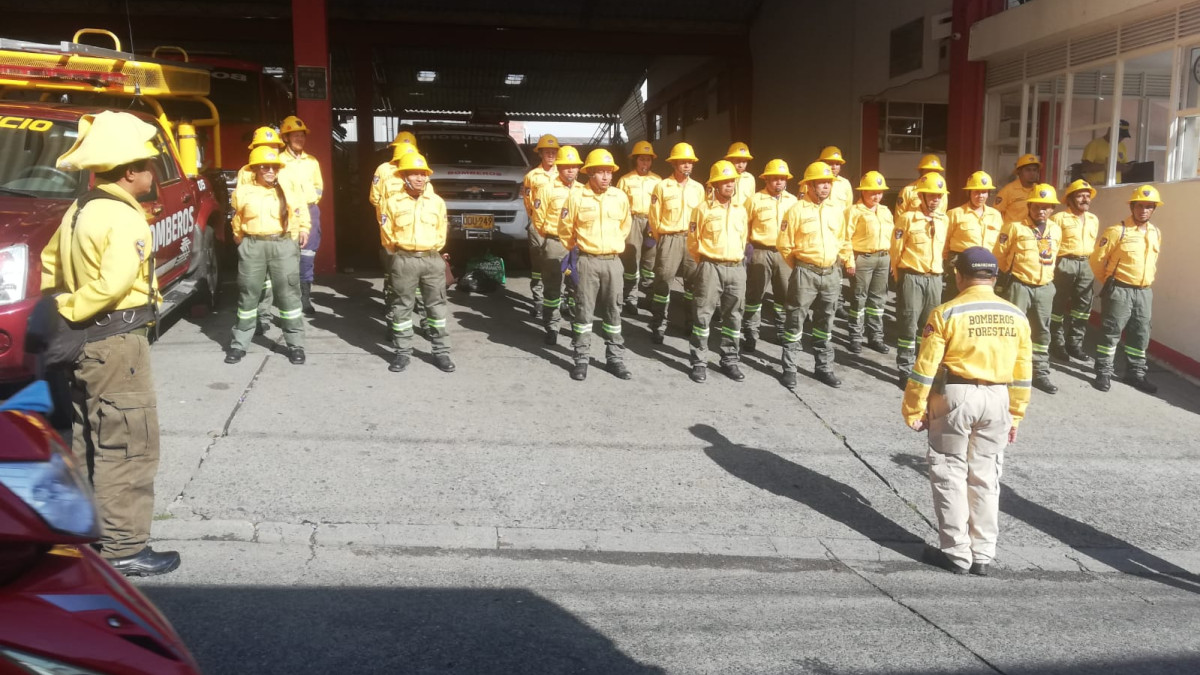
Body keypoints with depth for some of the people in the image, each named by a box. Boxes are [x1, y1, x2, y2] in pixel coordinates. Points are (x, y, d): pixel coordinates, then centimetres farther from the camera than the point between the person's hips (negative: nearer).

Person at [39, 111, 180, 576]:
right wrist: (66, 311, -17)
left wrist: (56, 307, 12)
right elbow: (113, 284, -28)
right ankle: (124, 549, 0)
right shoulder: (125, 218, -17)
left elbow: (50, 262, 18)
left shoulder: (80, 209, 12)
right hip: (116, 343, -10)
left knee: (87, 442, 18)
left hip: (83, 342, 10)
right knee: (129, 446, -4)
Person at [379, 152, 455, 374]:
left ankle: (441, 351, 13)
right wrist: (397, 252, 11)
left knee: (437, 306, 6)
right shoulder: (393, 201, -1)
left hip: (432, 259, 2)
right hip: (404, 260, -2)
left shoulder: (437, 202, 6)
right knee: (402, 307, 5)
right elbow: (386, 232, 5)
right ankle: (402, 352, 14)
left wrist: (433, 251, 12)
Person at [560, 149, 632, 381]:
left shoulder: (620, 197, 3)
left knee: (613, 310, 9)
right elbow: (565, 229, 5)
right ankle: (581, 358, 11)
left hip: (613, 261, 3)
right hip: (587, 261, -2)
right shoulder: (577, 198, -6)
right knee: (584, 310, 3)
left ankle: (615, 358, 17)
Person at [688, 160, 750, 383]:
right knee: (703, 314, -3)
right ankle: (699, 362, 4)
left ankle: (729, 361, 20)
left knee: (734, 316, 9)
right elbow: (693, 241, 3)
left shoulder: (740, 210, 10)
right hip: (710, 268, -4)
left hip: (736, 269, 4)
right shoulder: (704, 209, -3)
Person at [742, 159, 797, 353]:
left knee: (786, 293, 9)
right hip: (761, 252, -3)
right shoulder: (755, 199, -2)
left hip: (784, 253, 3)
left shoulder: (792, 200, 7)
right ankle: (750, 333, 7)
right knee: (755, 293, 1)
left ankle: (783, 329, 24)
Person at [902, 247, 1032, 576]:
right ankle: (982, 555, 19)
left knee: (950, 475, 8)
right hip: (998, 400, 4)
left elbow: (925, 368, -11)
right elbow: (1021, 375, 8)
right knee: (985, 478, 12)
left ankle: (956, 553, 12)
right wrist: (1015, 415, 17)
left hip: (955, 396, -4)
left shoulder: (946, 313, -11)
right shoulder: (1016, 316, 4)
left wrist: (913, 410, -2)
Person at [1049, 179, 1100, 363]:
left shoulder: (1094, 219, 14)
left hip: (1085, 265, 6)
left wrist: (1093, 266, 18)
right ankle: (1057, 345, 8)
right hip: (1064, 264, -6)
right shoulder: (1059, 218, -7)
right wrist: (1051, 266, -12)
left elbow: (1093, 244, 20)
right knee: (1059, 305, -1)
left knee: (1083, 306, 9)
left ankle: (1075, 343, 20)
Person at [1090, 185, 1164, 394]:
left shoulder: (1156, 233, 9)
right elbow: (1097, 259, -8)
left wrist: (1147, 283, 18)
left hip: (1144, 292, 6)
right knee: (1111, 331, -1)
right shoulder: (1117, 231, -12)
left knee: (1141, 334, 12)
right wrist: (1108, 283, 3)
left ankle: (1136, 373, 24)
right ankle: (1103, 373, 8)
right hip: (1119, 290, -6)